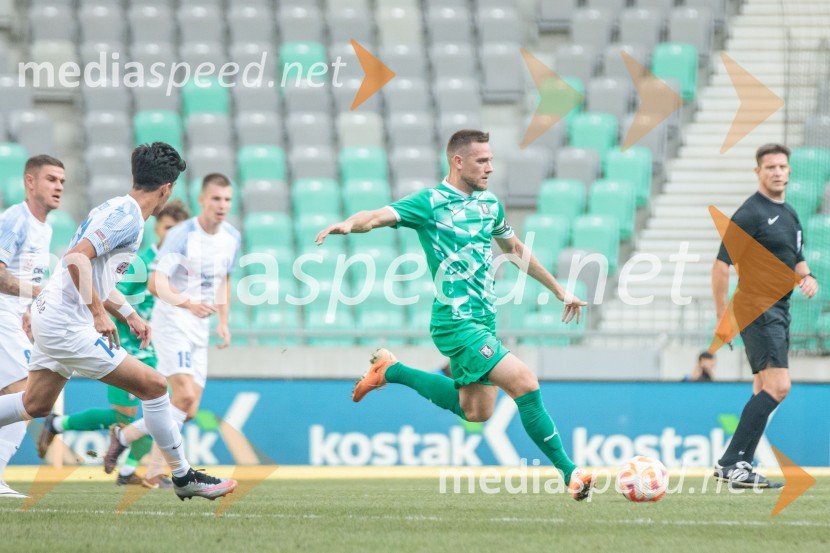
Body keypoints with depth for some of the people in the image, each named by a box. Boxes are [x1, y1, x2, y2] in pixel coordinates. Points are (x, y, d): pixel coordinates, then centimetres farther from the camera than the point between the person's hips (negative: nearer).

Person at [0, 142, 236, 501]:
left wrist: (129, 314, 22)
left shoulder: (117, 210, 14)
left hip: (49, 317, 10)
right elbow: (76, 257, -28)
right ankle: (183, 477, 1)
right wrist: (99, 313, -26)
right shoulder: (127, 216, -16)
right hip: (69, 326, -10)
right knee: (153, 385, -6)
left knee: (35, 406, 20)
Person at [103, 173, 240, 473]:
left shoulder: (232, 238, 6)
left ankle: (124, 436, 17)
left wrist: (223, 322, 13)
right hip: (172, 321, -7)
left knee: (189, 412, 2)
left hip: (201, 326, 7)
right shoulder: (182, 235, -16)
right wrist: (188, 303, -41)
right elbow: (156, 282, -25)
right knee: (185, 395, -21)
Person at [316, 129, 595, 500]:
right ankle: (570, 473, -12)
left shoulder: (489, 203, 10)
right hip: (457, 322, -8)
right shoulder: (430, 203, -11)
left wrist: (560, 291, 30)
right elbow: (380, 216, -25)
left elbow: (516, 250, 25)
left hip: (482, 320, 8)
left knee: (475, 412, 15)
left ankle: (390, 370, 28)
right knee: (525, 383, -19)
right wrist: (351, 224, -48)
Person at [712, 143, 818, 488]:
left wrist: (807, 276, 5)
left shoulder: (789, 214, 16)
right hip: (757, 308, -10)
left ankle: (736, 467, 14)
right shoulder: (750, 214, -12)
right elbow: (721, 264, -15)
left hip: (779, 310, 10)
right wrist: (722, 317, -17)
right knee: (778, 386, -18)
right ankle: (734, 462, -18)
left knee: (765, 393, 11)